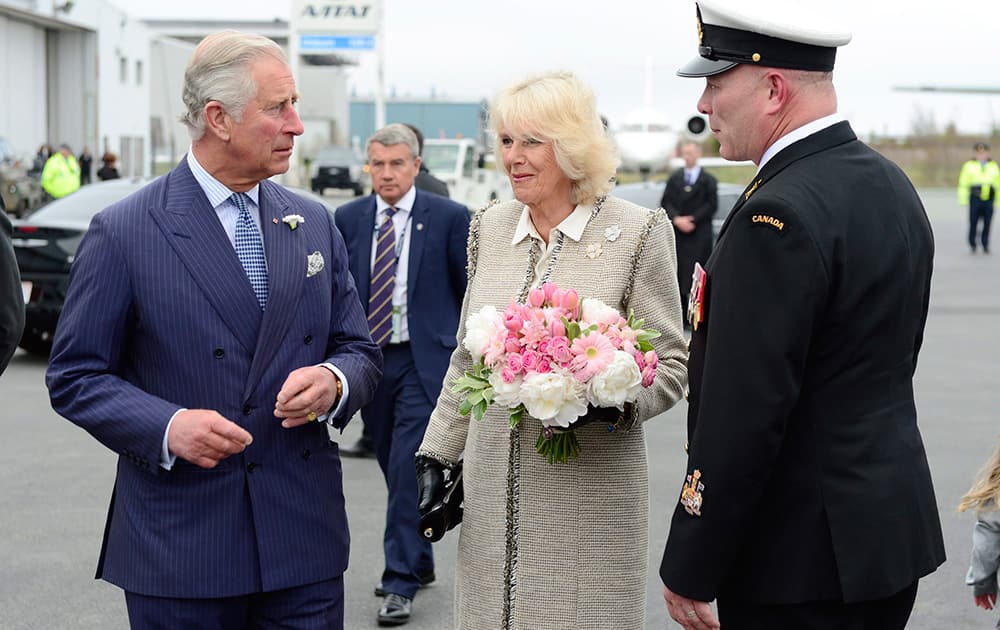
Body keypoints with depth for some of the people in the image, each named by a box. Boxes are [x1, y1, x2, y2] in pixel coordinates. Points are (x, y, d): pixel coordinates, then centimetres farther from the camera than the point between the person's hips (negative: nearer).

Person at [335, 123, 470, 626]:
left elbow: (473, 290, 1)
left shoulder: (449, 217, -4)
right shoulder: (348, 219, 6)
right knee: (396, 469, 14)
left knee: (408, 469, -11)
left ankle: (400, 583, -4)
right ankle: (418, 563, 31)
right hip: (370, 359, 4)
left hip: (424, 360, -4)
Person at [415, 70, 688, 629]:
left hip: (591, 493, -4)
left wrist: (615, 401, -22)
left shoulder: (638, 232, -6)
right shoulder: (488, 228, 9)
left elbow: (672, 362, -3)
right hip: (494, 491, 4)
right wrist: (437, 455, 11)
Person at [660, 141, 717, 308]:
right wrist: (676, 219, -9)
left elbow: (711, 205, -2)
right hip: (677, 233, 3)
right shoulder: (675, 178, 13)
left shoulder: (708, 180, 4)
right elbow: (666, 202, 8)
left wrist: (693, 220, -10)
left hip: (699, 234, -3)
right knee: (678, 270, 0)